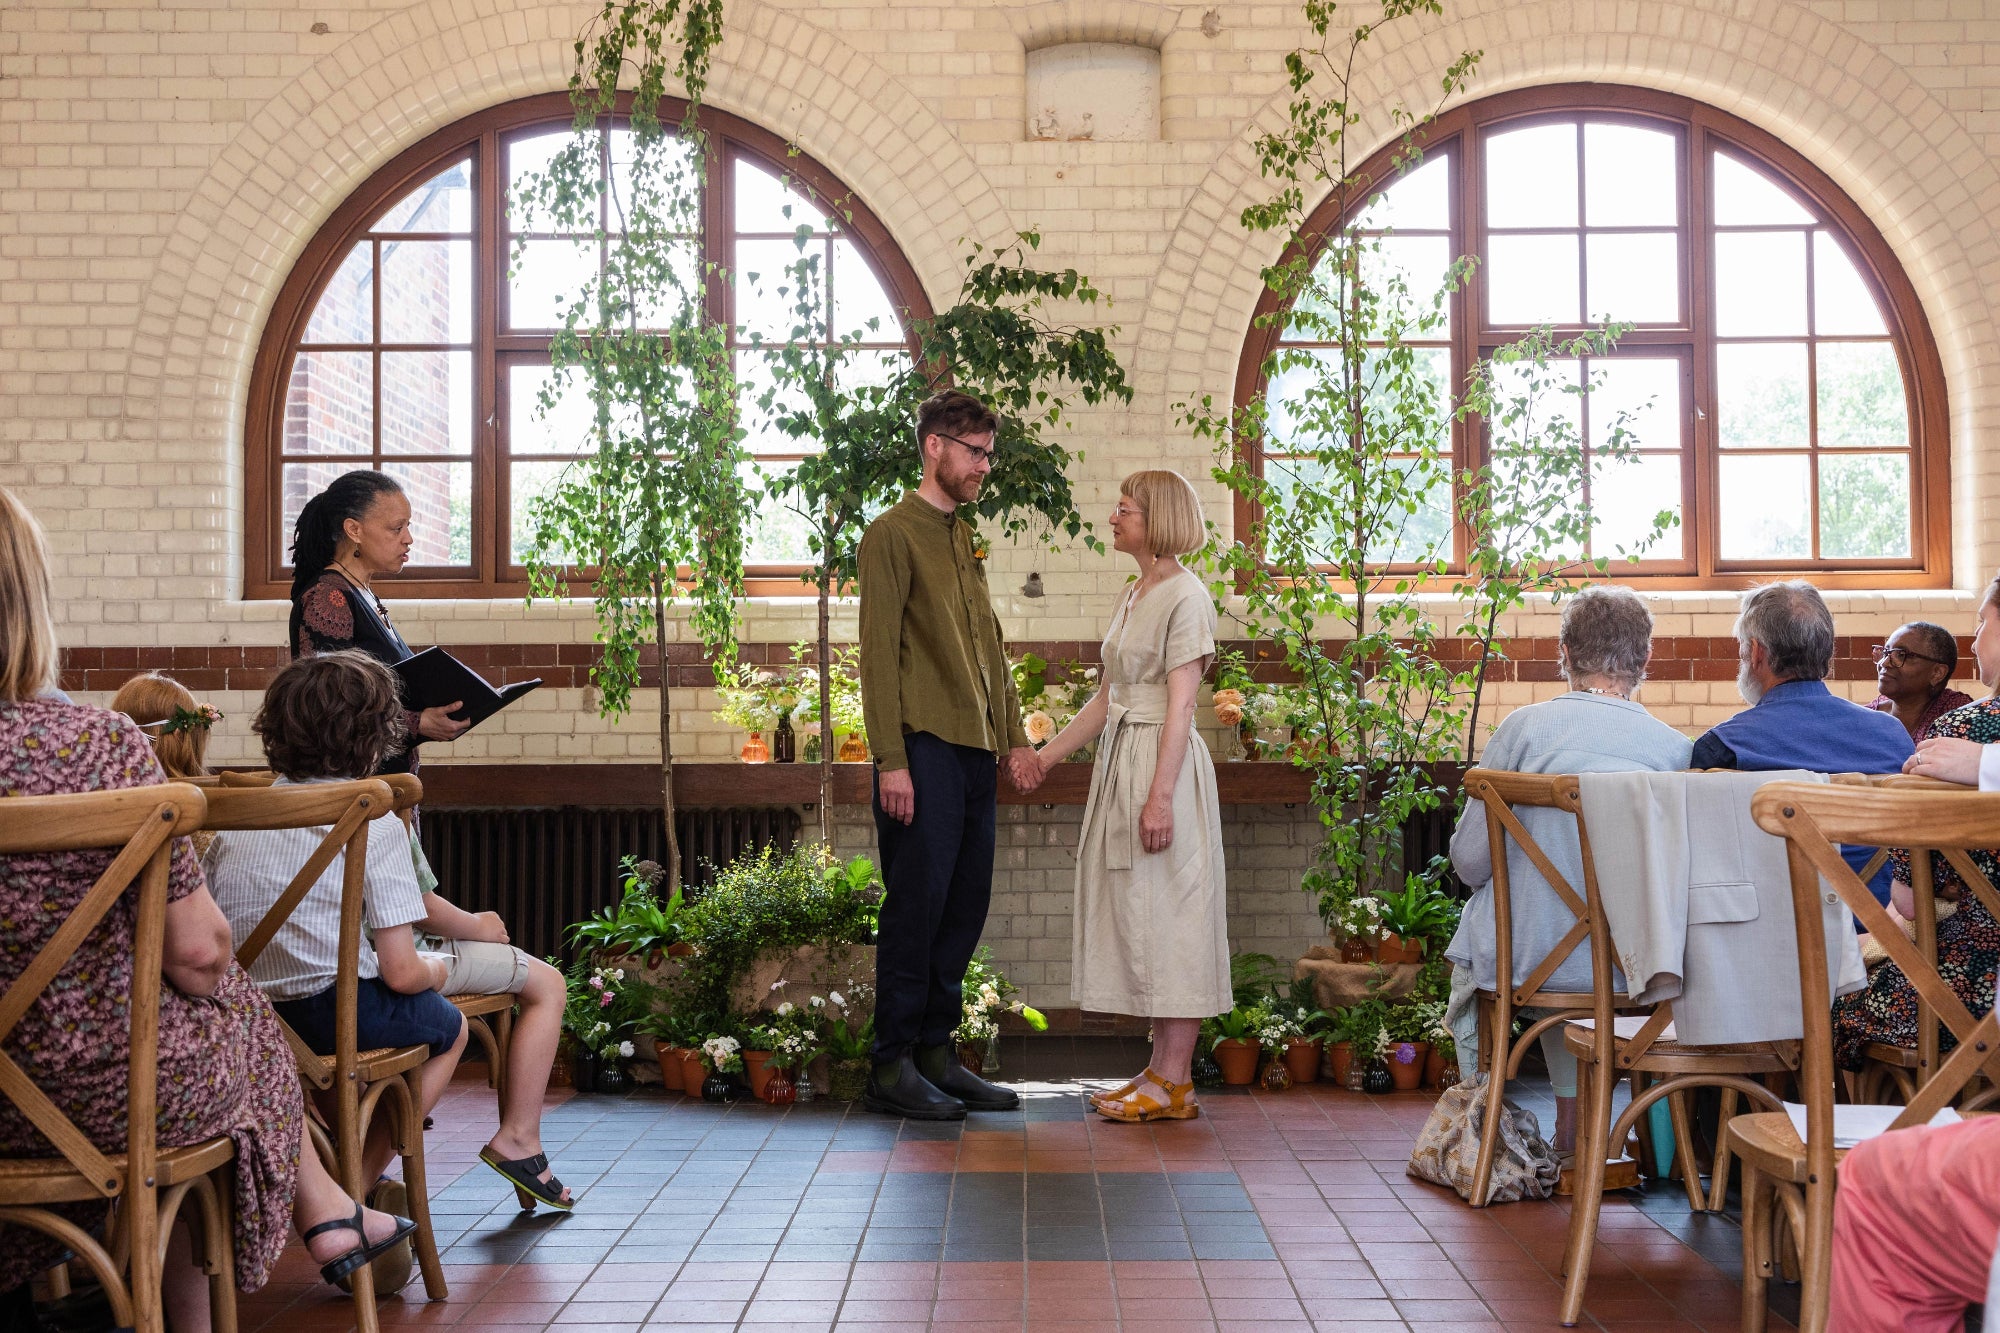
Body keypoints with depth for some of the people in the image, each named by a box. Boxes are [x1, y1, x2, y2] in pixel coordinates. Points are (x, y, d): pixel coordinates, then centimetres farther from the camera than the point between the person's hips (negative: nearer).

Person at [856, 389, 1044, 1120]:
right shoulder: (893, 533, -4)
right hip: (924, 748, -8)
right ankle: (892, 1066, 3)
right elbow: (878, 654, -10)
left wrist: (1015, 737, 15)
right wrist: (891, 760, -16)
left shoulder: (966, 539, 20)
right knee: (917, 904, -5)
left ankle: (935, 1052, 17)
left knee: (964, 906, 8)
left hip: (975, 752, 8)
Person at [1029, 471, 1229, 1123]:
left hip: (1164, 765, -9)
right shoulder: (1135, 596, 16)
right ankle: (1160, 1074, 15)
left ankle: (1172, 1083, 0)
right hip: (1122, 761, 9)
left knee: (1167, 919, -5)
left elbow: (1180, 704, -16)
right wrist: (1044, 758, 21)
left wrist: (1160, 795, -22)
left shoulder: (1185, 596, -10)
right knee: (1137, 918, 9)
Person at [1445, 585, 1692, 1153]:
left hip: (1527, 958, -2)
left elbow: (1470, 860, -8)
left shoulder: (1525, 727, -13)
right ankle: (1572, 1133, 40)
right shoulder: (1677, 748, -7)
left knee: (1467, 949, 32)